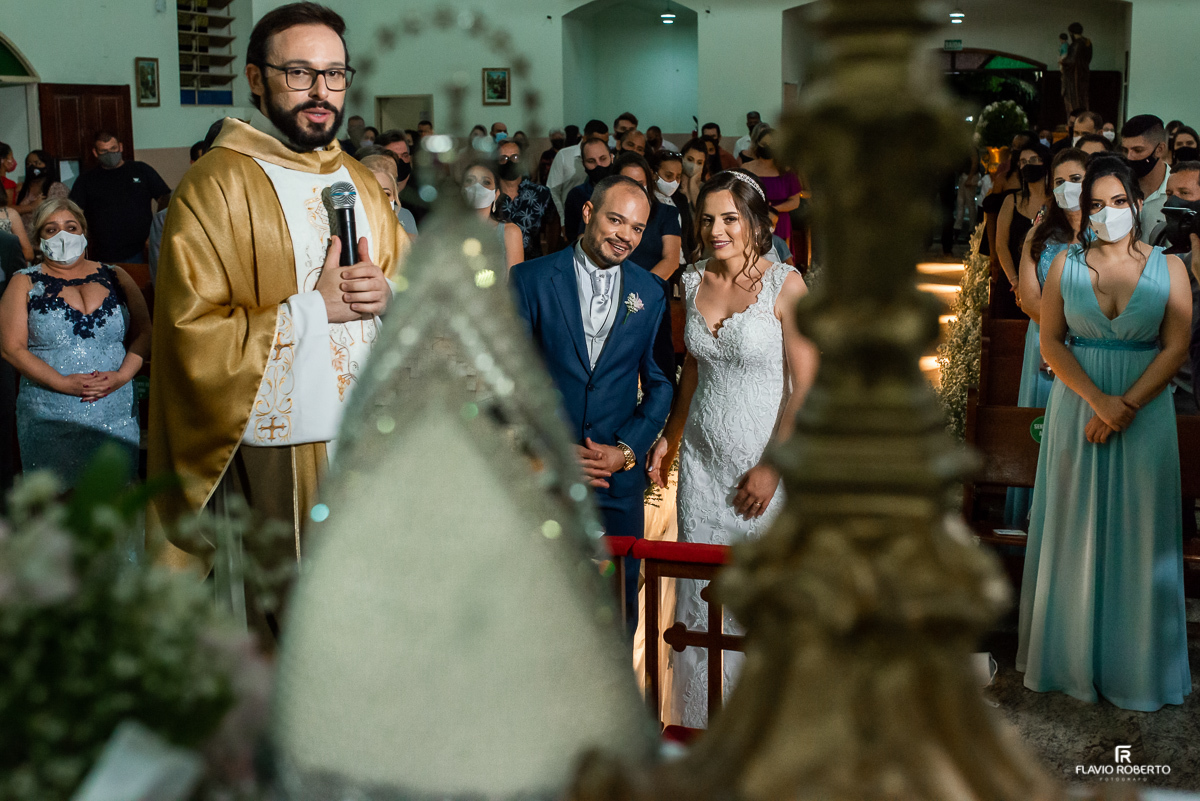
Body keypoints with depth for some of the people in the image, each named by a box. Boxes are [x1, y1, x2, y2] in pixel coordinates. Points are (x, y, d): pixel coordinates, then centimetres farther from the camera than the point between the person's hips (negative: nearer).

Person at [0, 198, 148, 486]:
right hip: (50, 417, -1)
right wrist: (64, 383, -15)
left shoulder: (114, 277, 11)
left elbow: (144, 333, 8)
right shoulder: (24, 284, 6)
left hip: (115, 413, 2)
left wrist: (122, 376, -11)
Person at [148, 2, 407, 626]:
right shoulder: (213, 188, -8)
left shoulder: (362, 183, 13)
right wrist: (315, 306, -15)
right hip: (274, 454, -5)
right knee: (280, 638, 4)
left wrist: (388, 293, -6)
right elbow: (194, 340, -14)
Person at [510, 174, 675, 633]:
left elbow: (661, 382, 7)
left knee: (620, 604, 10)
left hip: (620, 474, 2)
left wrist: (627, 449, -7)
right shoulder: (529, 279, -4)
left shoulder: (651, 293, 4)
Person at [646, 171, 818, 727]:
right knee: (700, 592, 8)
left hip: (766, 459, -4)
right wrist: (669, 437, 13)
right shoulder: (693, 283, 5)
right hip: (702, 458, 5)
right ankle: (701, 720, 25)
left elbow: (806, 386, -13)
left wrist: (772, 468, -15)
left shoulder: (785, 285, -12)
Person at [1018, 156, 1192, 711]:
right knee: (1074, 530, 6)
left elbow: (1176, 347, -5)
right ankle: (1072, 658, 19)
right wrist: (1099, 400, -15)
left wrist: (1126, 406, -15)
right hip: (1077, 408, 1)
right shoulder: (1066, 264, 2)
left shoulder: (1168, 268, 1)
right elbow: (1051, 341, -3)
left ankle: (1133, 667, 17)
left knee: (1136, 535, 4)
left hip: (1145, 411, 0)